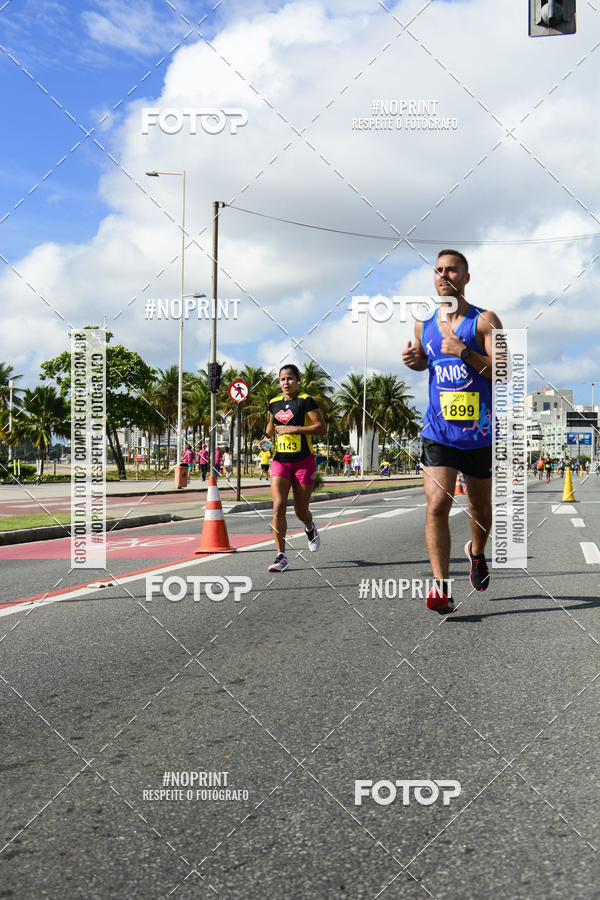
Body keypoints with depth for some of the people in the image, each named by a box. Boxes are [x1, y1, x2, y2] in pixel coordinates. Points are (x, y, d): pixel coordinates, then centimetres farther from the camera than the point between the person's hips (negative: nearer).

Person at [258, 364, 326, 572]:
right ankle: (281, 557, -12)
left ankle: (310, 528, 45)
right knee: (278, 507, -13)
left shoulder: (306, 401, -6)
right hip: (280, 461, 4)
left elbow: (322, 428, -12)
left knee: (301, 511, 6)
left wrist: (294, 428, -19)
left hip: (303, 462, -4)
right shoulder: (274, 403, 10)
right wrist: (266, 436, 9)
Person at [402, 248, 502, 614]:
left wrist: (465, 353, -23)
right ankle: (441, 587, -13)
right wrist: (412, 360, 3)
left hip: (479, 432, -1)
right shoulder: (424, 325, 7)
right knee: (437, 504, -15)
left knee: (480, 507, 15)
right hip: (439, 431, 1)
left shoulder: (484, 320, -5)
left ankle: (477, 552, 46)